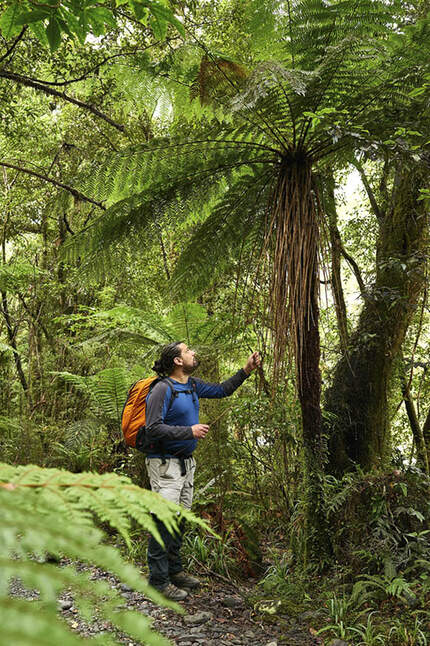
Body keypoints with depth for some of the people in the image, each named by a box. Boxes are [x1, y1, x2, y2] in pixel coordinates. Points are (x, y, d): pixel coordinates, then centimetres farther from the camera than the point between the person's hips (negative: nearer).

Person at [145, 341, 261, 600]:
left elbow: (221, 390, 22)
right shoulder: (163, 389, -18)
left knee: (180, 519, 15)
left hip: (186, 462, 9)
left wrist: (246, 370, 14)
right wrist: (190, 431, -23)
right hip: (165, 464, -9)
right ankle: (159, 581, 0)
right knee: (164, 519, -8)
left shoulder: (192, 385, 8)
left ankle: (174, 570, 27)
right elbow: (154, 428, -22)